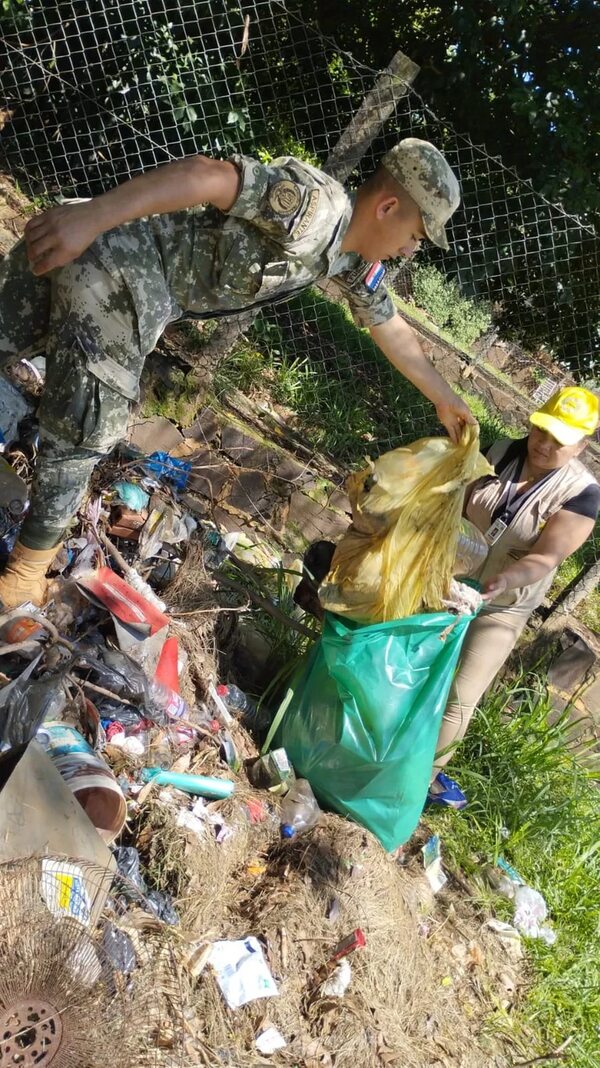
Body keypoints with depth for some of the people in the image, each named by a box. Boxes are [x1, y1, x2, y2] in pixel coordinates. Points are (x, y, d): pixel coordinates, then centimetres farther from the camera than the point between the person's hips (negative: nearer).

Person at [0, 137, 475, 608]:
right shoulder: (318, 206, -18)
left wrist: (445, 397, 30)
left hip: (140, 287, 8)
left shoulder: (357, 260, 11)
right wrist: (90, 215, -36)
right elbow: (209, 173, -27)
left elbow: (391, 329, 23)